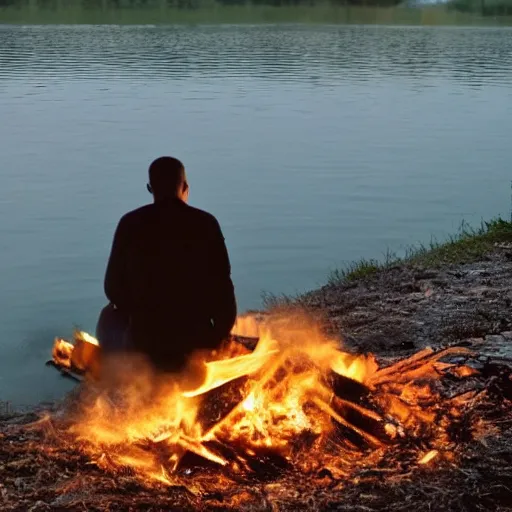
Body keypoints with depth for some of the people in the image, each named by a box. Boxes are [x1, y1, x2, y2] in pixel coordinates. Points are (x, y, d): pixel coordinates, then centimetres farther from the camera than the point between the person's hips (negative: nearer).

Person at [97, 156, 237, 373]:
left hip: (144, 337, 1)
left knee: (109, 318, 33)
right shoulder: (206, 223, -5)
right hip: (197, 337, -1)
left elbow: (113, 288, 2)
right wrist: (219, 335, 8)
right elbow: (222, 286, -5)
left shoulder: (130, 223, -3)